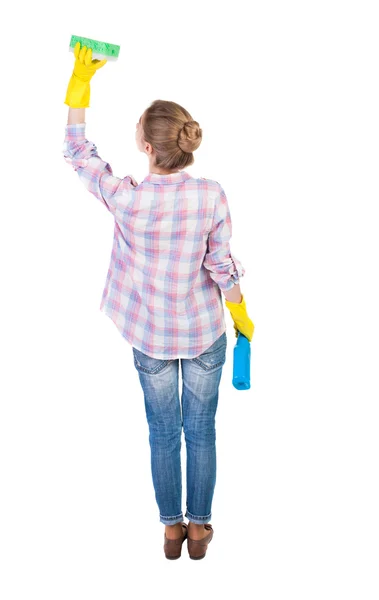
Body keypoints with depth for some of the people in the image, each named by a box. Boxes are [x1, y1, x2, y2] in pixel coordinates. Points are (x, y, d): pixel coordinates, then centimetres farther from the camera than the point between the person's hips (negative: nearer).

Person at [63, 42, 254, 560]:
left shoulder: (125, 196, -18)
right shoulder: (211, 195, -18)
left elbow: (77, 151, -1)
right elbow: (222, 267, -10)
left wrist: (80, 82, 5)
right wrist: (242, 316, 7)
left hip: (150, 337, 0)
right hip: (204, 333, 0)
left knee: (164, 434, 16)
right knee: (201, 432, 16)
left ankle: (172, 529, 31)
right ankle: (199, 527, 31)